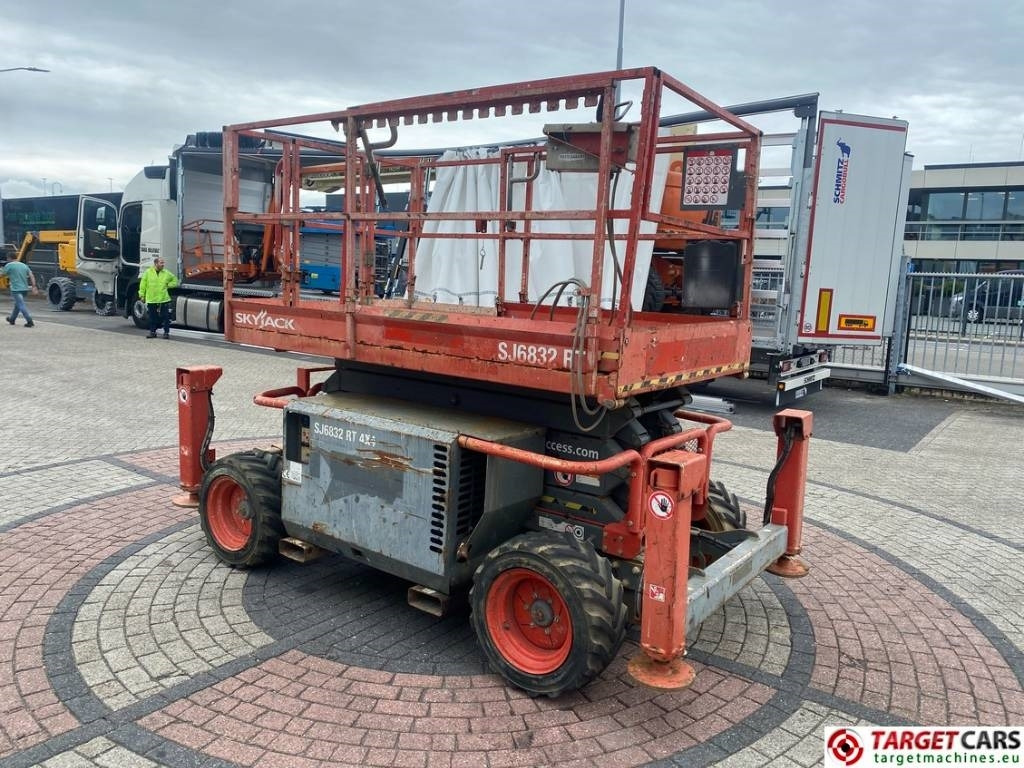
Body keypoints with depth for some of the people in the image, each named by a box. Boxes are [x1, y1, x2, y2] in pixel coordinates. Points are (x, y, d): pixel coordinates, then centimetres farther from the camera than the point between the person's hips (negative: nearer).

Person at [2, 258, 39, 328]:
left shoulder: (9, 265, -6)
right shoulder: (24, 265, 11)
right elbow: (31, 276, 5)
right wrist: (34, 286, 2)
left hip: (16, 289, -7)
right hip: (24, 288, 7)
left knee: (21, 305, -8)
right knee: (17, 304, 21)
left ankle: (30, 321, -17)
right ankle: (12, 319, 36)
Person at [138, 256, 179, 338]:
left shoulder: (166, 273, 3)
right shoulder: (148, 272, 1)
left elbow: (175, 280, 17)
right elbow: (143, 284, 3)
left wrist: (168, 285, 4)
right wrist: (142, 295, 1)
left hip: (164, 299, 0)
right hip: (151, 299, 0)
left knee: (166, 317, 0)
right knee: (153, 317, 9)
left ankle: (166, 332, 7)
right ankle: (152, 332, 18)